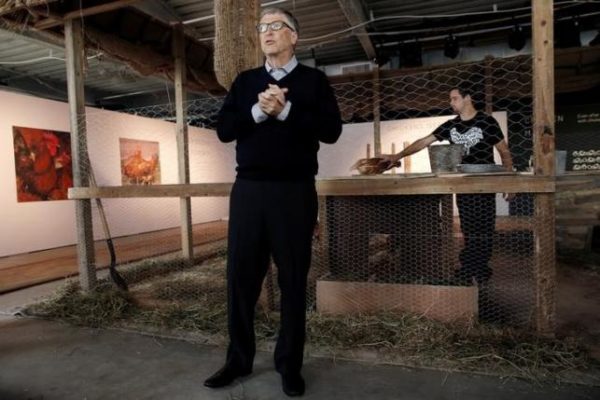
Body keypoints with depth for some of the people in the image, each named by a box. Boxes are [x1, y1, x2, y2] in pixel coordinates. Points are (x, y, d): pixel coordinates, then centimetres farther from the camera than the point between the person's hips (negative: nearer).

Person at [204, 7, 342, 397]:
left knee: (293, 279, 5)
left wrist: (285, 110, -15)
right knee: (241, 275, 5)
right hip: (248, 190, 3)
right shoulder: (244, 81, 16)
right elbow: (224, 130, 5)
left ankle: (290, 364, 19)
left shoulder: (314, 80, 7)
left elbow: (331, 130, -5)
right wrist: (257, 111, -12)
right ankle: (239, 359, 21)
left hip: (295, 192, -2)